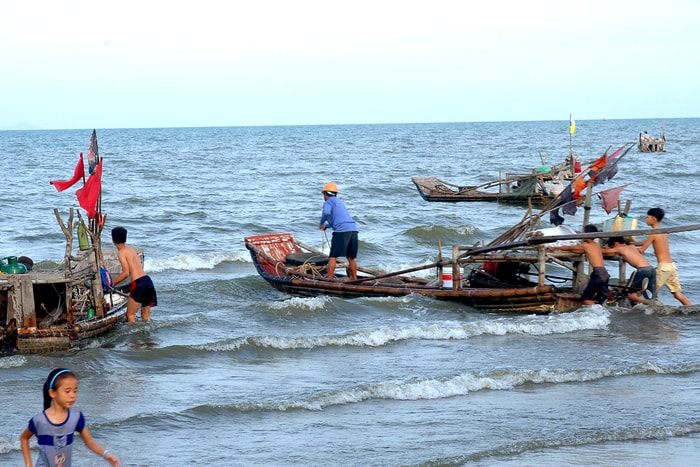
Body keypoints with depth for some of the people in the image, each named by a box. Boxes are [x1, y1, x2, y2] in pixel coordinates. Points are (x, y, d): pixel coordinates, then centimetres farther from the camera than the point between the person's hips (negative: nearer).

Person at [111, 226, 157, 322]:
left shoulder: (121, 252, -4)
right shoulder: (131, 249, 18)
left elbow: (126, 273, -12)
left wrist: (112, 282, -3)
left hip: (138, 284, -8)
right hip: (148, 281, 8)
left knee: (130, 315, 2)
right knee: (146, 315, 16)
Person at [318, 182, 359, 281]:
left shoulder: (328, 202, 4)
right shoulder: (339, 202, 30)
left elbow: (326, 212, -18)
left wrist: (321, 223, -3)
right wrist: (325, 226, 42)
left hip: (342, 231, -7)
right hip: (353, 229, 7)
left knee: (333, 257, -3)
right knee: (351, 257, 16)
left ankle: (329, 279, -8)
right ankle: (354, 279, 18)